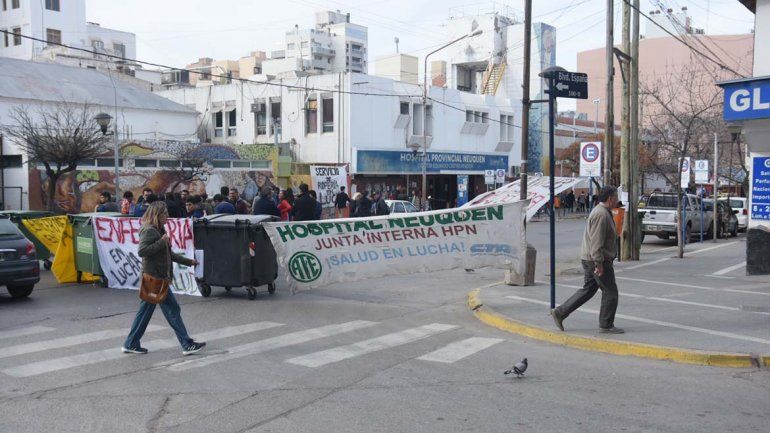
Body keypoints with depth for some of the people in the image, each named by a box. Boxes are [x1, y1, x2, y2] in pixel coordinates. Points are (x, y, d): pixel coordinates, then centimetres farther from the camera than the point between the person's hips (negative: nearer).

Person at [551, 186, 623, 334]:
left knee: (588, 289, 14)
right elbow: (596, 241, -24)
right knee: (610, 291, 0)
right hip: (596, 260, -10)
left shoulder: (601, 211, 16)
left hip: (589, 259, 10)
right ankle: (606, 325, 8)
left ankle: (560, 312, 12)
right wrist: (599, 264, -25)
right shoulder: (601, 214, -19)